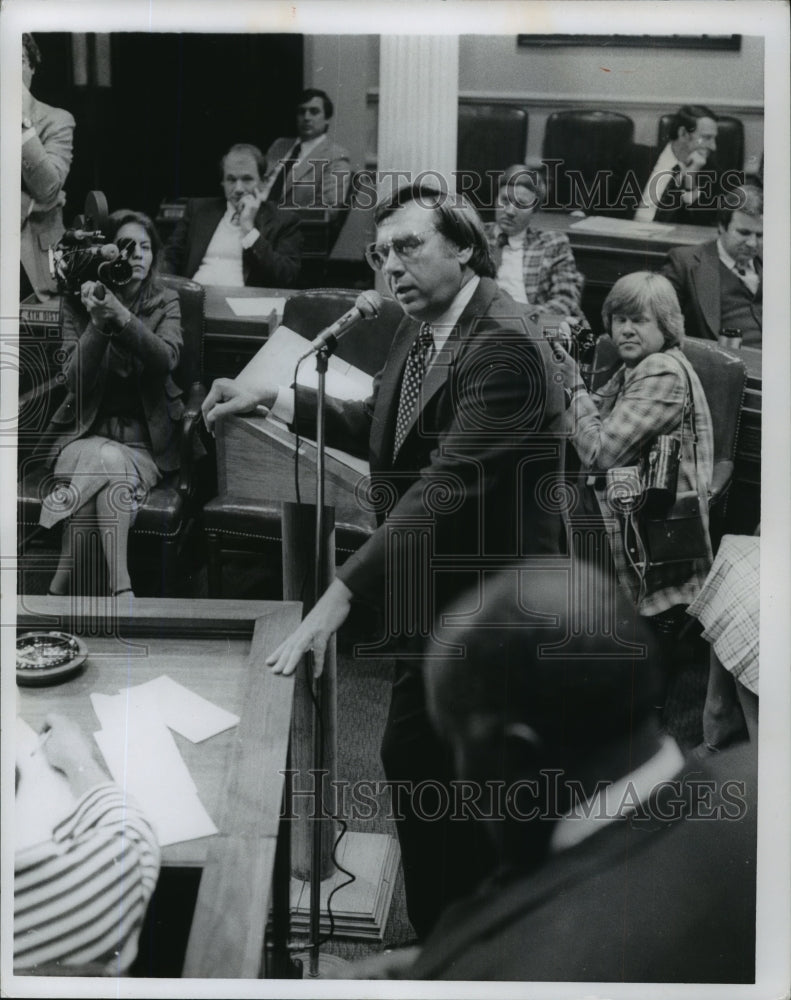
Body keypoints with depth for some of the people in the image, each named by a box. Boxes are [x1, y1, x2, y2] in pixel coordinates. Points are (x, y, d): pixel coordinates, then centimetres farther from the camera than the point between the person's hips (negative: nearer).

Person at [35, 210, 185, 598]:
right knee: (108, 461, -35)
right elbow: (75, 380, -7)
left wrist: (121, 316, -29)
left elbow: (166, 359, -16)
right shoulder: (78, 303, 3)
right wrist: (98, 324, -21)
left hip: (144, 440, 0)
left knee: (105, 468, -33)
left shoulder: (166, 301, 4)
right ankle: (120, 591, -37)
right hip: (85, 434, 0)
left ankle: (59, 588, -30)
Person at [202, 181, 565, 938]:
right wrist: (274, 399, 6)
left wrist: (341, 594, -35)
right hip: (428, 602, 9)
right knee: (410, 763, 20)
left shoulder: (504, 347, -24)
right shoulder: (418, 329, 5)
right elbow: (379, 426, 20)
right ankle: (434, 935, 41)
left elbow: (446, 484, -32)